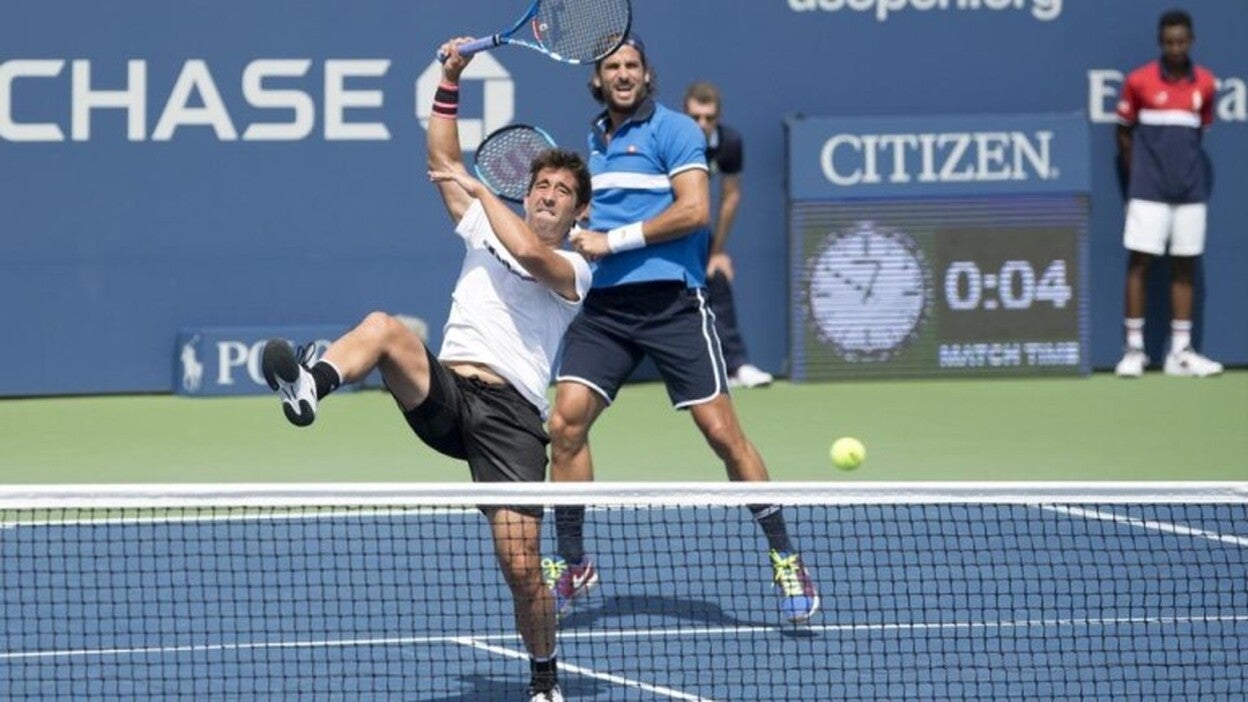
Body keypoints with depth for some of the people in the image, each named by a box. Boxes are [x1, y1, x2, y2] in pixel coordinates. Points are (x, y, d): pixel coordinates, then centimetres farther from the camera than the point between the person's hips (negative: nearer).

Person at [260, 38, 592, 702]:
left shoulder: (572, 271, 10)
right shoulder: (485, 231, 25)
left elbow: (530, 252, -13)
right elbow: (443, 160, 23)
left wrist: (479, 188, -1)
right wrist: (450, 80, 13)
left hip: (510, 414, -3)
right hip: (444, 393, 3)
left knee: (522, 566, -12)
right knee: (384, 326, -29)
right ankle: (310, 387, -58)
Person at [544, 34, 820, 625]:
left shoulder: (673, 130, -3)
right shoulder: (592, 143, 19)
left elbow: (693, 209, -14)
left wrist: (614, 240, -13)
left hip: (670, 302, -6)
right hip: (604, 305, 6)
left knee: (721, 429, -7)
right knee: (566, 423, -7)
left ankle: (785, 559, 4)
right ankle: (572, 565, 5)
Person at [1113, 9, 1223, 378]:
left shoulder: (1204, 84, 5)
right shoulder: (1139, 81, -2)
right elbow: (1124, 133, 6)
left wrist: (1186, 165, 10)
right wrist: (1136, 176, 5)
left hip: (1190, 191, 3)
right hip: (1149, 191, -3)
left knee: (1185, 266, 5)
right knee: (1139, 263, -4)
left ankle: (1180, 352, 9)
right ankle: (1134, 349, 1)